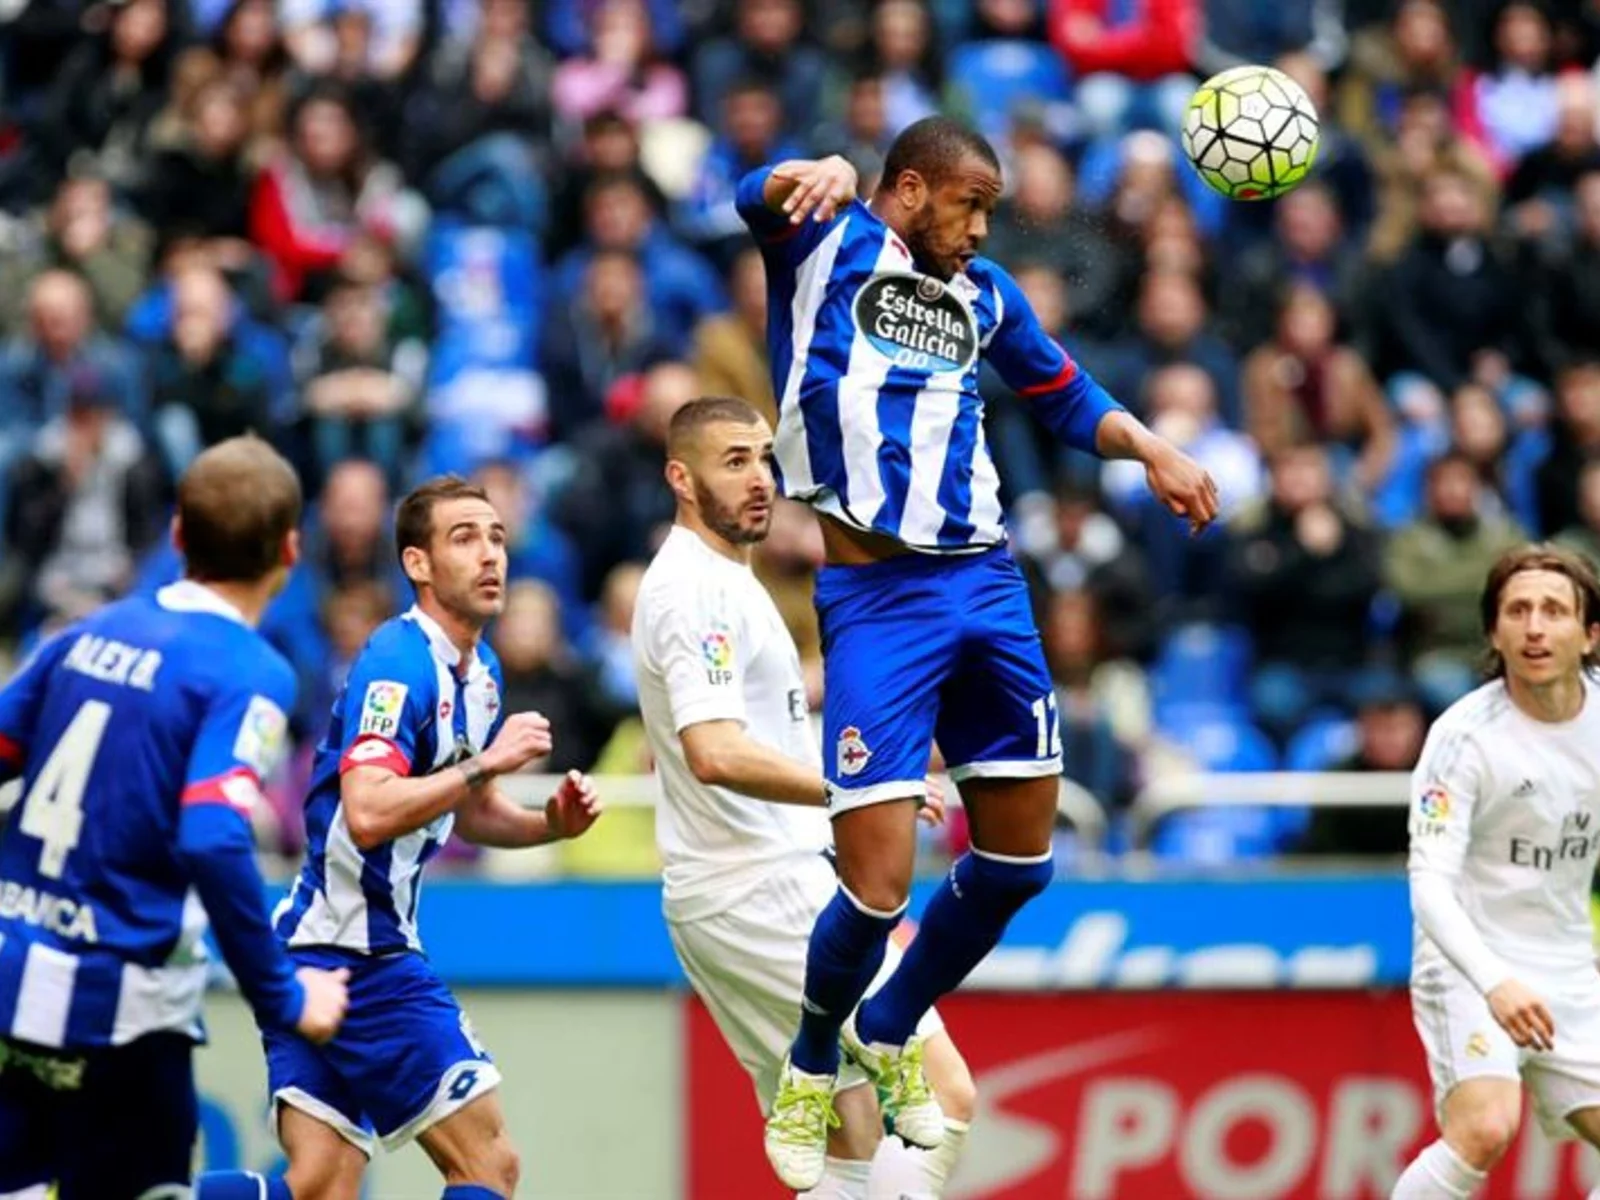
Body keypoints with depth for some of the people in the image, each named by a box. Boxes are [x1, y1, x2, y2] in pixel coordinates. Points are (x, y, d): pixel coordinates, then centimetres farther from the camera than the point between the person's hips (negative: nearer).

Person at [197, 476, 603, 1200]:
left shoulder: (480, 672, 14)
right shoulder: (398, 663, -15)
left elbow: (468, 813, 28)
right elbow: (368, 813, -28)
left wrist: (550, 823, 10)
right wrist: (485, 763, -26)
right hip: (358, 951, -9)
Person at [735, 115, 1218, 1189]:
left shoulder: (983, 292, 18)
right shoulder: (829, 244, 1)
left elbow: (1065, 395, 31)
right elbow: (761, 199, -21)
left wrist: (1149, 449, 13)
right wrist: (820, 176, -43)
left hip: (988, 584, 6)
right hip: (878, 594, -6)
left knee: (1019, 858, 10)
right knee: (878, 885, -11)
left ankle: (892, 1031, 34)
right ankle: (812, 1070, 16)